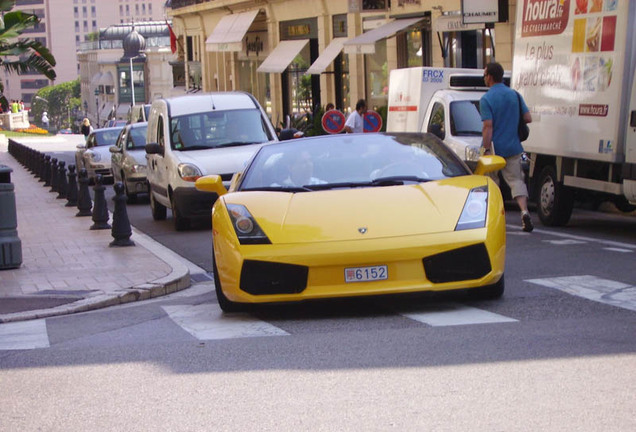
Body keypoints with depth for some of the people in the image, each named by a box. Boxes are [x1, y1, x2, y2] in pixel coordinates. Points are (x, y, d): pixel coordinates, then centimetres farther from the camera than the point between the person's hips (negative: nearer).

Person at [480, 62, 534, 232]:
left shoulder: (486, 99, -11)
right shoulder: (515, 95, 5)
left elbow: (488, 126, -18)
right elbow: (528, 118, 6)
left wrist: (486, 150, -18)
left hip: (494, 148, -4)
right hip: (513, 147, 4)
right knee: (516, 180, 3)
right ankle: (524, 211, -18)